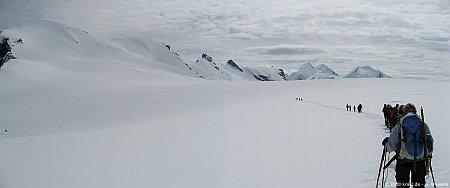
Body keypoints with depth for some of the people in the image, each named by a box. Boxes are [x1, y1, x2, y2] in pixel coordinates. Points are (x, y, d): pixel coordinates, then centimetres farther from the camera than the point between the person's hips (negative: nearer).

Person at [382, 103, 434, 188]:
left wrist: (386, 143, 17)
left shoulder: (399, 126, -6)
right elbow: (430, 142, 7)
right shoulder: (423, 125, -1)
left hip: (403, 162, -1)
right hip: (420, 162, 2)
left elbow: (391, 146, -5)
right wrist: (429, 153, 26)